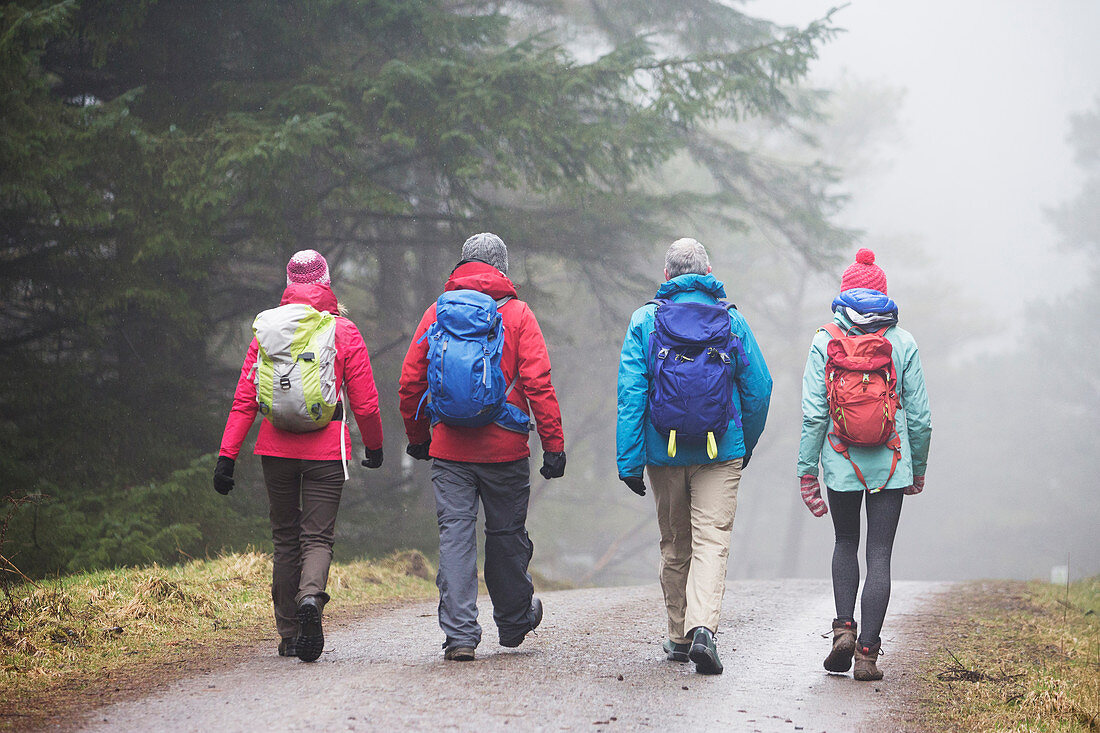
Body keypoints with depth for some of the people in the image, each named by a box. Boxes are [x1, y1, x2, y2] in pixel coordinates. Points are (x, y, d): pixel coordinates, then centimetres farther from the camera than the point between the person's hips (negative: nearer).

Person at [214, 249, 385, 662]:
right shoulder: (344, 332, -1)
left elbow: (244, 400, 0)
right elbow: (365, 403, 0)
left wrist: (227, 455, 0)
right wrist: (374, 446, 16)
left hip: (276, 448, 2)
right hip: (326, 449, -2)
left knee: (285, 538, 13)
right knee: (317, 536, 1)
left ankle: (289, 635, 14)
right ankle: (311, 597, -31)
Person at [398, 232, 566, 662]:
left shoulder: (437, 312, 5)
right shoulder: (518, 314, -2)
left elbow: (410, 382, 7)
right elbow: (538, 384, -8)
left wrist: (418, 437, 20)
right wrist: (553, 444, -6)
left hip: (448, 447, 1)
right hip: (505, 447, -1)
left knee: (455, 534, 0)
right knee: (506, 534, 13)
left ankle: (460, 634, -9)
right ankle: (513, 622, 30)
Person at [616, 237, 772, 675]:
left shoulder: (645, 321, -1)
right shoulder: (732, 321, 2)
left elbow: (631, 393, -6)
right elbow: (758, 388, 4)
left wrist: (629, 462, -5)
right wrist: (746, 444, 19)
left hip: (664, 453, 1)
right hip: (721, 453, -1)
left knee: (674, 544, 14)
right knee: (712, 540, -5)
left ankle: (679, 637, 22)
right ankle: (702, 628, -25)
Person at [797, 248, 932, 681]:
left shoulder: (826, 341, -3)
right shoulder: (903, 342, -1)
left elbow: (813, 413, -6)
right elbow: (919, 414, 1)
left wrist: (806, 470, 0)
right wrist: (918, 468, 13)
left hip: (841, 461, 0)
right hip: (891, 463, 0)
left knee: (846, 543, 21)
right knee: (879, 555, 3)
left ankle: (844, 627, 4)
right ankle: (867, 653, -3)